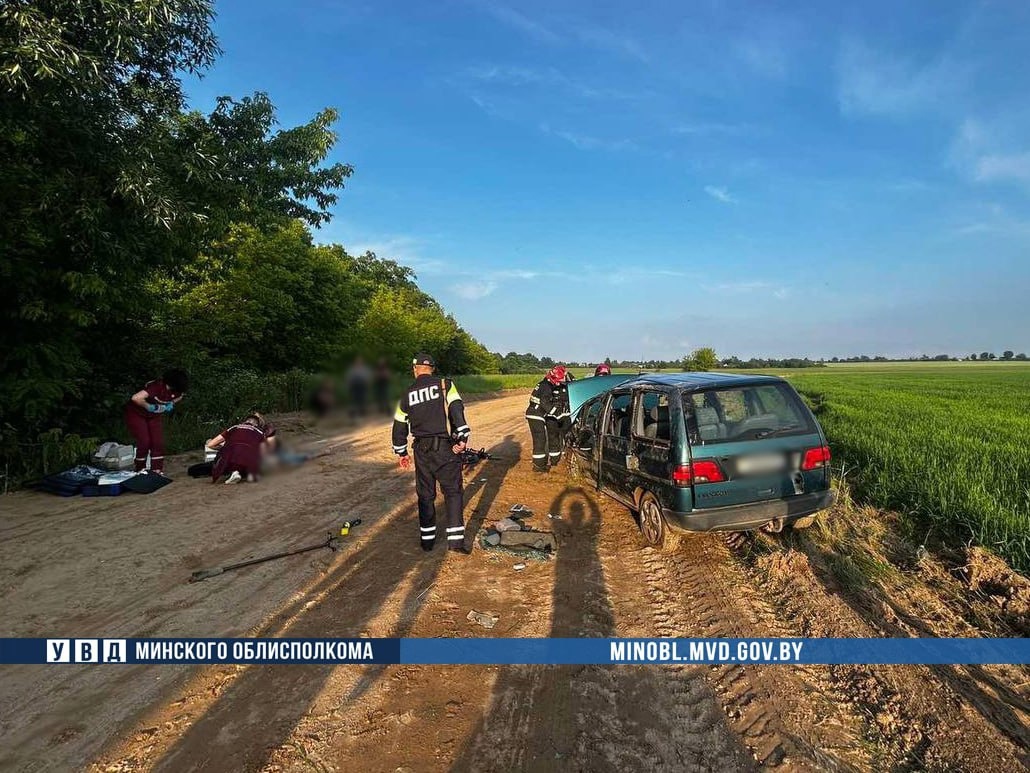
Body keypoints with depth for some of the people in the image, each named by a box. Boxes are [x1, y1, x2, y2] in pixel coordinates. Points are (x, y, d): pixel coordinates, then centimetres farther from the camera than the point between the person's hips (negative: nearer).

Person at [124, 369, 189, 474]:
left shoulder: (176, 390, -14)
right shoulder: (157, 386, -36)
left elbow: (179, 396, 11)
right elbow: (136, 398, -46)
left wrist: (171, 403, -7)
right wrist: (149, 407, -32)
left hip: (154, 415, 6)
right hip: (136, 413, -6)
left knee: (158, 442, -4)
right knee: (144, 441, -10)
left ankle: (157, 470, 4)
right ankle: (139, 468, 11)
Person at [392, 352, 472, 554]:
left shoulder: (406, 395, 7)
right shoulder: (445, 385, -3)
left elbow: (399, 426, 13)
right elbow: (457, 410, -15)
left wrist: (401, 452, 24)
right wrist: (463, 438, -14)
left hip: (422, 450, 3)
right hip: (446, 447, -3)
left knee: (425, 495, 15)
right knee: (453, 492, 6)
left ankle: (427, 539, 24)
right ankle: (455, 540, 0)